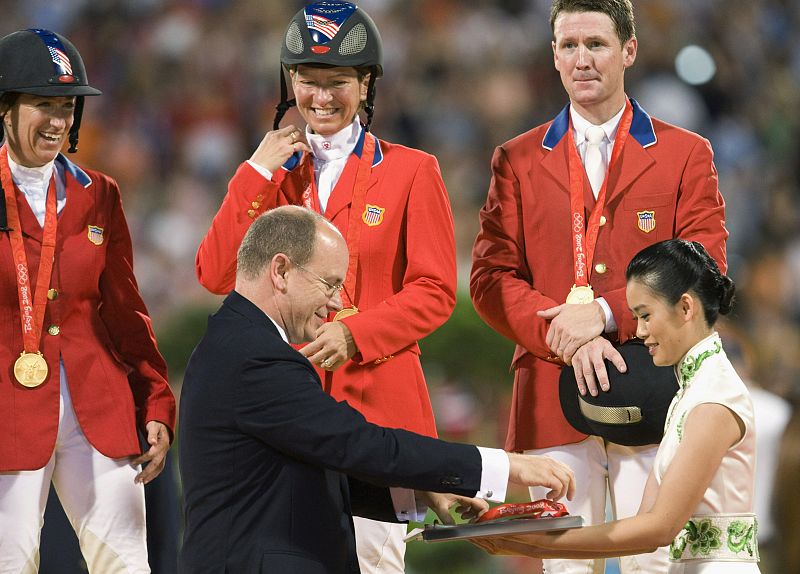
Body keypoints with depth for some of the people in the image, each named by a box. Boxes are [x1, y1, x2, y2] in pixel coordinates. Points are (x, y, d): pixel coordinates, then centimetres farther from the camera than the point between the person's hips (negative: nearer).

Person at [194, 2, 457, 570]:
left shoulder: (411, 171, 4)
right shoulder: (274, 171, 14)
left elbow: (435, 292, -1)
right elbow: (217, 276, 3)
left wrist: (355, 335, -15)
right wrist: (258, 176, -2)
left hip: (376, 399, -2)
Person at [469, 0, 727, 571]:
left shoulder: (686, 154, 8)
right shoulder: (517, 160, 12)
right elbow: (490, 278, 4)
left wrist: (605, 313, -14)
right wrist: (567, 338, -12)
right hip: (553, 396, 1)